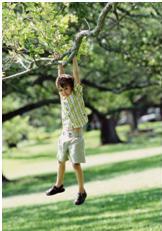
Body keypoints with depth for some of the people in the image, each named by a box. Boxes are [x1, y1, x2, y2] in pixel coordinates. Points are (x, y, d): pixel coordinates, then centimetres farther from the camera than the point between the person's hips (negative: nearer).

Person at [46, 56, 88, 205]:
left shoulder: (77, 94, -8)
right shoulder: (63, 96, 5)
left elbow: (76, 75, -12)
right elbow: (61, 76, 7)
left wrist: (74, 57, -10)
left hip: (76, 135, -6)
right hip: (64, 133, 6)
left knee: (76, 164, -9)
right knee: (61, 161, 17)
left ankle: (82, 192, -1)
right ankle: (59, 185, 34)